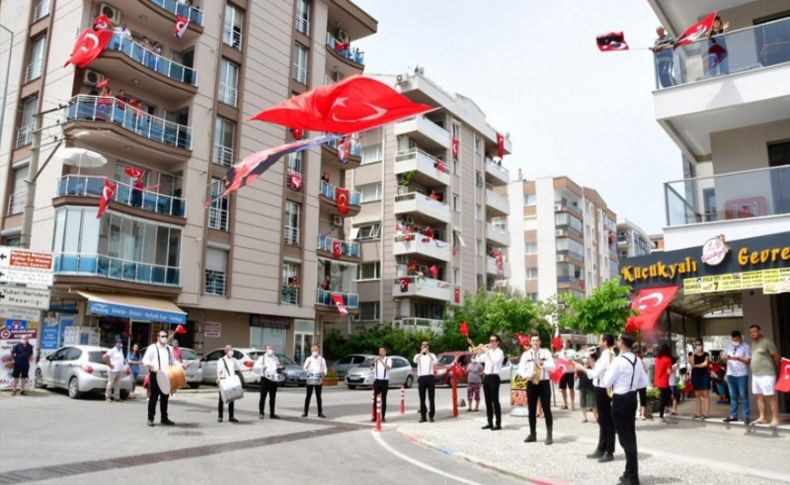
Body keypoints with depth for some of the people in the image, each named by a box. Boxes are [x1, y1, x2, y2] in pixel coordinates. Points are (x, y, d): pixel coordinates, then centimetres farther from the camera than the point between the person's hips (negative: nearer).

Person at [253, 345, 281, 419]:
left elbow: (278, 367, 25)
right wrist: (263, 366, -22)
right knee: (263, 397, -2)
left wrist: (279, 367, 2)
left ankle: (272, 414, 14)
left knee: (273, 398, 7)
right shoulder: (262, 358, 2)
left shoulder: (275, 358, 16)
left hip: (273, 380, 4)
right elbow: (255, 366, -7)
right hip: (265, 379, -4)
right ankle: (261, 413, 7)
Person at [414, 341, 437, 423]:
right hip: (421, 378, 1)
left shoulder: (432, 355, 10)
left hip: (430, 377, -1)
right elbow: (414, 360, -14)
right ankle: (423, 416, 7)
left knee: (431, 398, -2)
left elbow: (435, 361, -14)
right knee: (422, 399, 2)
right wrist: (421, 353, -26)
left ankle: (431, 416, 4)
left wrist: (428, 353, -23)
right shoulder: (418, 355, 11)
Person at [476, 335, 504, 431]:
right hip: (486, 377, 7)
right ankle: (490, 423, 17)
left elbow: (495, 361, -24)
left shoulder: (499, 352, -6)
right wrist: (480, 352, -1)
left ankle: (498, 424, -1)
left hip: (494, 377, -7)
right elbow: (478, 360, 15)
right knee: (488, 401, 10)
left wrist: (487, 353, -23)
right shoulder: (488, 351, 15)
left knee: (495, 401, -5)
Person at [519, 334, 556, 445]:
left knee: (547, 409, 0)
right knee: (532, 410, 9)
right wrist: (527, 375, -20)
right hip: (531, 384, 2)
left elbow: (553, 367, -4)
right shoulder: (526, 354, 4)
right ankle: (532, 434, 21)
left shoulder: (546, 352, 3)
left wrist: (543, 364, -21)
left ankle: (549, 435, 7)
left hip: (544, 383, -2)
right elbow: (521, 369, -1)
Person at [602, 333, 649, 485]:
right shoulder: (637, 360, 5)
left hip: (620, 400, -8)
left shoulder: (619, 361, -20)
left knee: (625, 437, -1)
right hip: (632, 398, 9)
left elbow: (607, 383, -15)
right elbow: (644, 382, 12)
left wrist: (608, 370, 1)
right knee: (630, 436, 17)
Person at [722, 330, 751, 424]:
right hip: (730, 374, 5)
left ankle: (746, 417, 3)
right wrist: (724, 357, -7)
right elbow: (723, 357, 16)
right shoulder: (728, 346, 12)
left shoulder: (746, 346, -2)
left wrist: (738, 358, -22)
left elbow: (748, 360, -8)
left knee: (743, 396, -2)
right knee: (733, 396, 9)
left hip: (742, 375, -5)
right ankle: (733, 415, 14)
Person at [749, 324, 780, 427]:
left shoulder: (767, 342, -8)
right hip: (755, 374, 8)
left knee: (770, 397, -6)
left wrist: (772, 368, 8)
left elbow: (776, 357, -4)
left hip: (766, 375, -8)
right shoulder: (753, 343, 15)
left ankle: (775, 419, -3)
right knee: (759, 397, 9)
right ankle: (762, 418, 14)